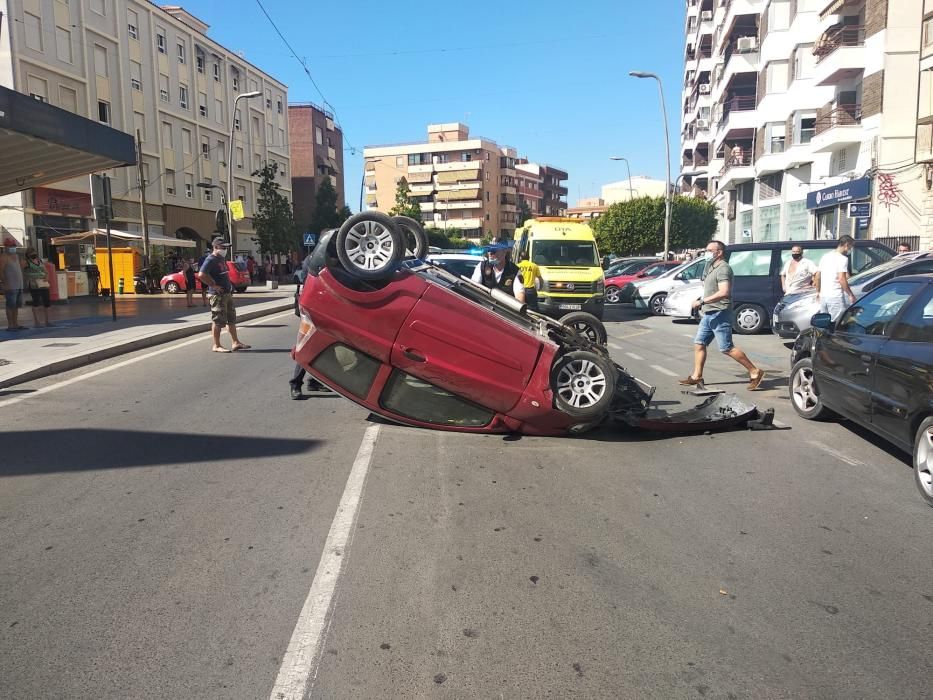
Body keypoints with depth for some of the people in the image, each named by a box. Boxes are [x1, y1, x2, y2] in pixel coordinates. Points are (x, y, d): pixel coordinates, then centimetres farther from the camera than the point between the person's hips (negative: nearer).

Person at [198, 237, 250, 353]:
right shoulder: (211, 259, -14)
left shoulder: (222, 259, 15)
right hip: (217, 295, -10)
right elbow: (202, 275, -26)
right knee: (218, 321, -4)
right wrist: (214, 286, -22)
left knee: (232, 319, 13)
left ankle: (236, 343, 21)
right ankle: (216, 346, 3)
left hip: (227, 294, 10)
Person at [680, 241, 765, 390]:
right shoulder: (712, 268, 18)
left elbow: (724, 292, -26)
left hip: (719, 314, -10)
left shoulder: (723, 268, -14)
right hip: (708, 314, 10)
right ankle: (696, 376, 11)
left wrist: (702, 301, -23)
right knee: (699, 344, 7)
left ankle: (755, 372, -1)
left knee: (726, 348, -9)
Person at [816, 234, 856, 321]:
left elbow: (818, 277, 19)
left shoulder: (825, 256, 14)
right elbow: (841, 279, -18)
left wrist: (818, 292, 28)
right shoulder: (842, 258, -9)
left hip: (823, 295, 8)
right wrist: (850, 294, -12)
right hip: (836, 297, -8)